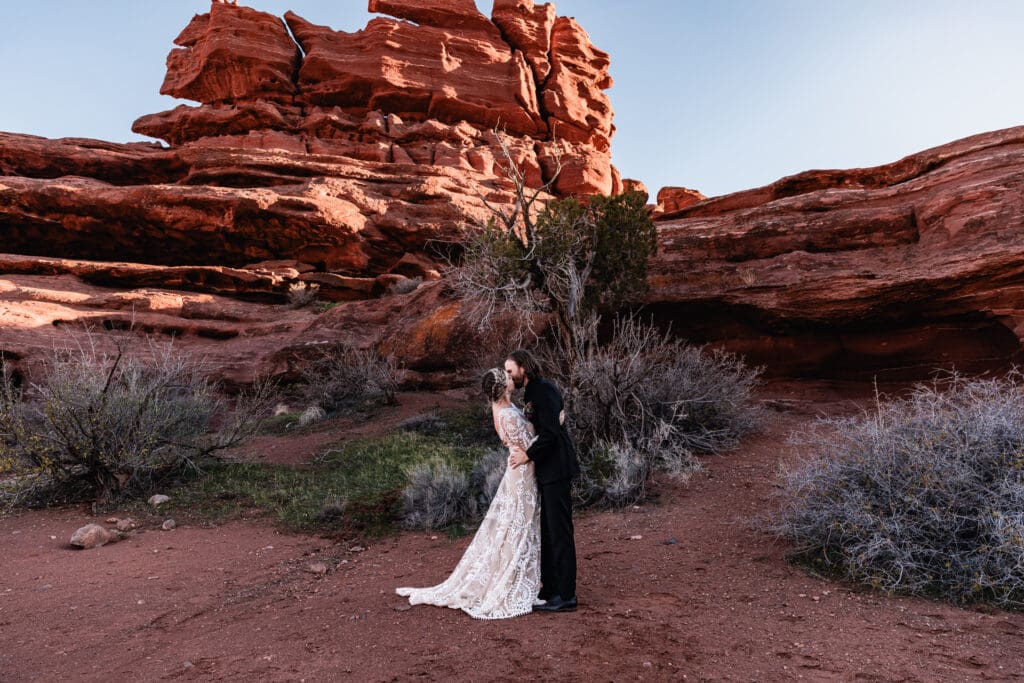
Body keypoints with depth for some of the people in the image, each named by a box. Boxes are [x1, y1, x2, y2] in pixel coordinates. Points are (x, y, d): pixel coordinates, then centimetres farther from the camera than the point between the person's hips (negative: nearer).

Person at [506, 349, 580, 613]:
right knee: (546, 530, 16)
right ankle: (549, 587, 27)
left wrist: (527, 455, -14)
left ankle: (566, 596, 4)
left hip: (556, 470, -10)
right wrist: (523, 450, 6)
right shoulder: (533, 392, 15)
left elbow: (550, 433, -22)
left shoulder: (543, 390, -15)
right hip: (547, 471, 10)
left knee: (559, 531, -4)